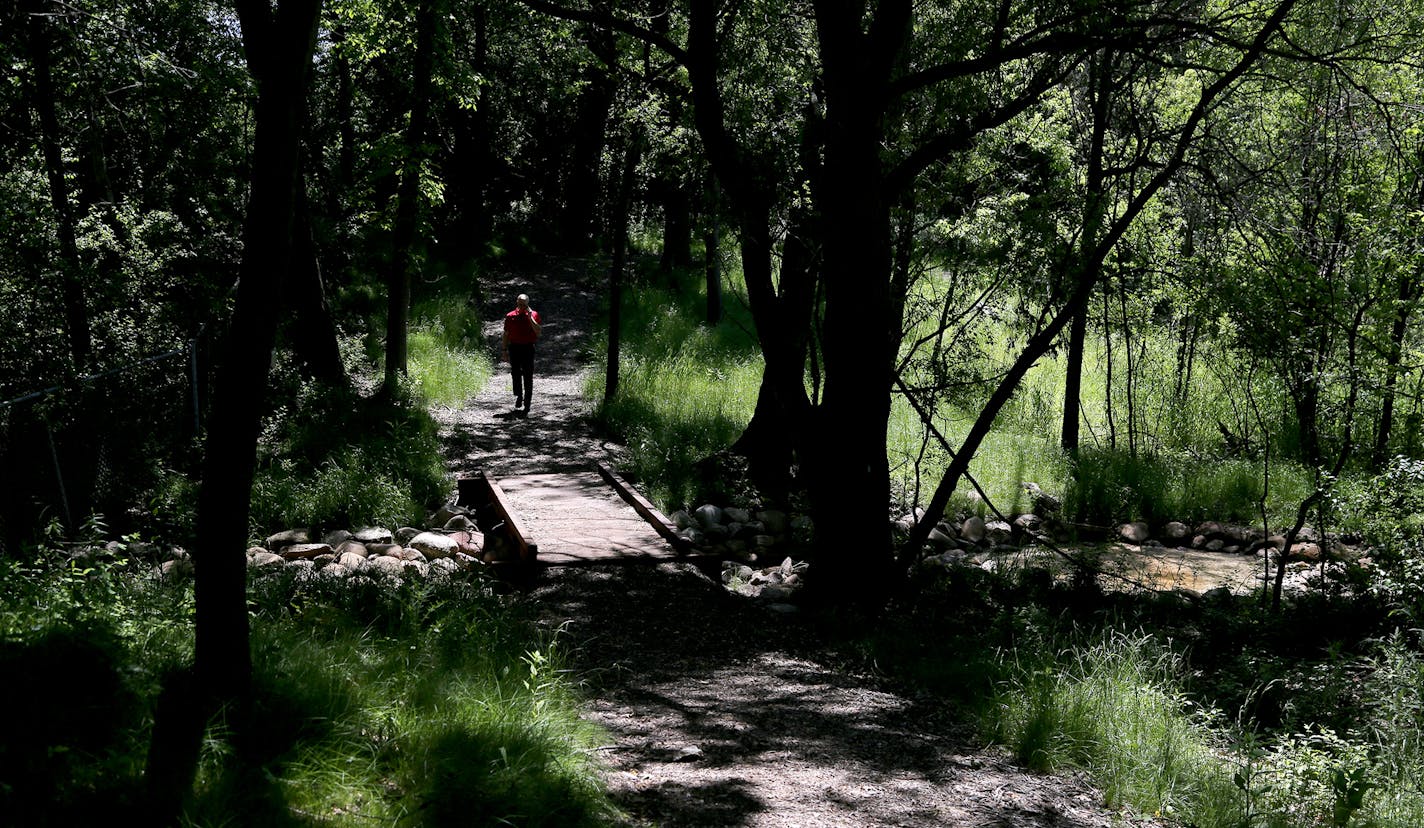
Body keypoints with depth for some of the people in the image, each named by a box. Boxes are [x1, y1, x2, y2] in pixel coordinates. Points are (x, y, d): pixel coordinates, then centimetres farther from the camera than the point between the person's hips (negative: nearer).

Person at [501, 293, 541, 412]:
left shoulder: (533, 315, 2)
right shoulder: (510, 316, 6)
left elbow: (538, 331, -9)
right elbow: (506, 335, 11)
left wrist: (530, 317, -15)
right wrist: (504, 350, 8)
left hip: (528, 347, -1)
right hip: (514, 347, 1)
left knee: (528, 376, 0)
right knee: (515, 374, 2)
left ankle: (527, 403, 6)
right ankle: (518, 397, 18)